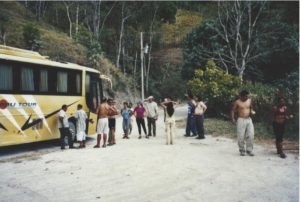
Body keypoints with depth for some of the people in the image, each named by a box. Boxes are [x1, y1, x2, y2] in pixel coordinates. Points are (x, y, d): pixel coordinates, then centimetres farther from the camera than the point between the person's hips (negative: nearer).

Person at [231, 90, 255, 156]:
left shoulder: (249, 100, 7)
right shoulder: (237, 102, -5)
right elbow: (233, 110, -4)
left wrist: (252, 112, 4)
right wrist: (232, 118, -15)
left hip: (249, 119, 4)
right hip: (241, 120, -4)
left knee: (251, 135, -1)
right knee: (241, 136, -1)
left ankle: (249, 150, 13)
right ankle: (242, 150, 16)